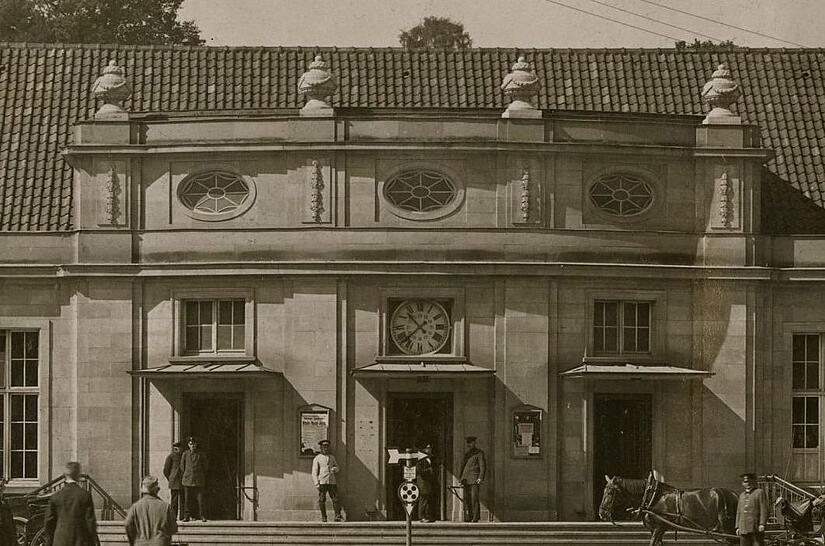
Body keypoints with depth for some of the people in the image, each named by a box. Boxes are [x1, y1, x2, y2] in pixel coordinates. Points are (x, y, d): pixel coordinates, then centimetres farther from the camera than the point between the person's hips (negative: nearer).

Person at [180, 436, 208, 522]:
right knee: (187, 499, 1)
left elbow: (205, 466, 13)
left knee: (200, 499, -5)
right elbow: (182, 467, 12)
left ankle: (202, 516, 0)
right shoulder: (185, 454, 5)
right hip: (187, 479, 1)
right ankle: (186, 516, 5)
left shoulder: (201, 454, 4)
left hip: (198, 480, -1)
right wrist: (182, 478, 9)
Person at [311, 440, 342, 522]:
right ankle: (323, 517, 3)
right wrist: (316, 483, -8)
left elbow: (337, 467, 22)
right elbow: (314, 472, 2)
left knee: (335, 499, -5)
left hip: (332, 481, 3)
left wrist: (334, 469, -3)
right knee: (321, 500, -3)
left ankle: (338, 516, -4)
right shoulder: (317, 459, 7)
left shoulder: (332, 457, 18)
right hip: (322, 482, -3)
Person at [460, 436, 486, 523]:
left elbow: (483, 466, -5)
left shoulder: (479, 453, 0)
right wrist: (461, 478, 18)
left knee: (474, 497, -11)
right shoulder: (466, 454, 20)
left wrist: (480, 478, -15)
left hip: (475, 478, -6)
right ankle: (468, 517, 2)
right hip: (466, 478, 6)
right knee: (467, 498, 1)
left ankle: (476, 517, -10)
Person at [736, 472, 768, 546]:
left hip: (757, 528, -6)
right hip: (744, 530, 6)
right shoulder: (742, 496, 21)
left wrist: (762, 524, -16)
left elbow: (764, 509, -6)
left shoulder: (760, 493, 2)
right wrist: (737, 527, 12)